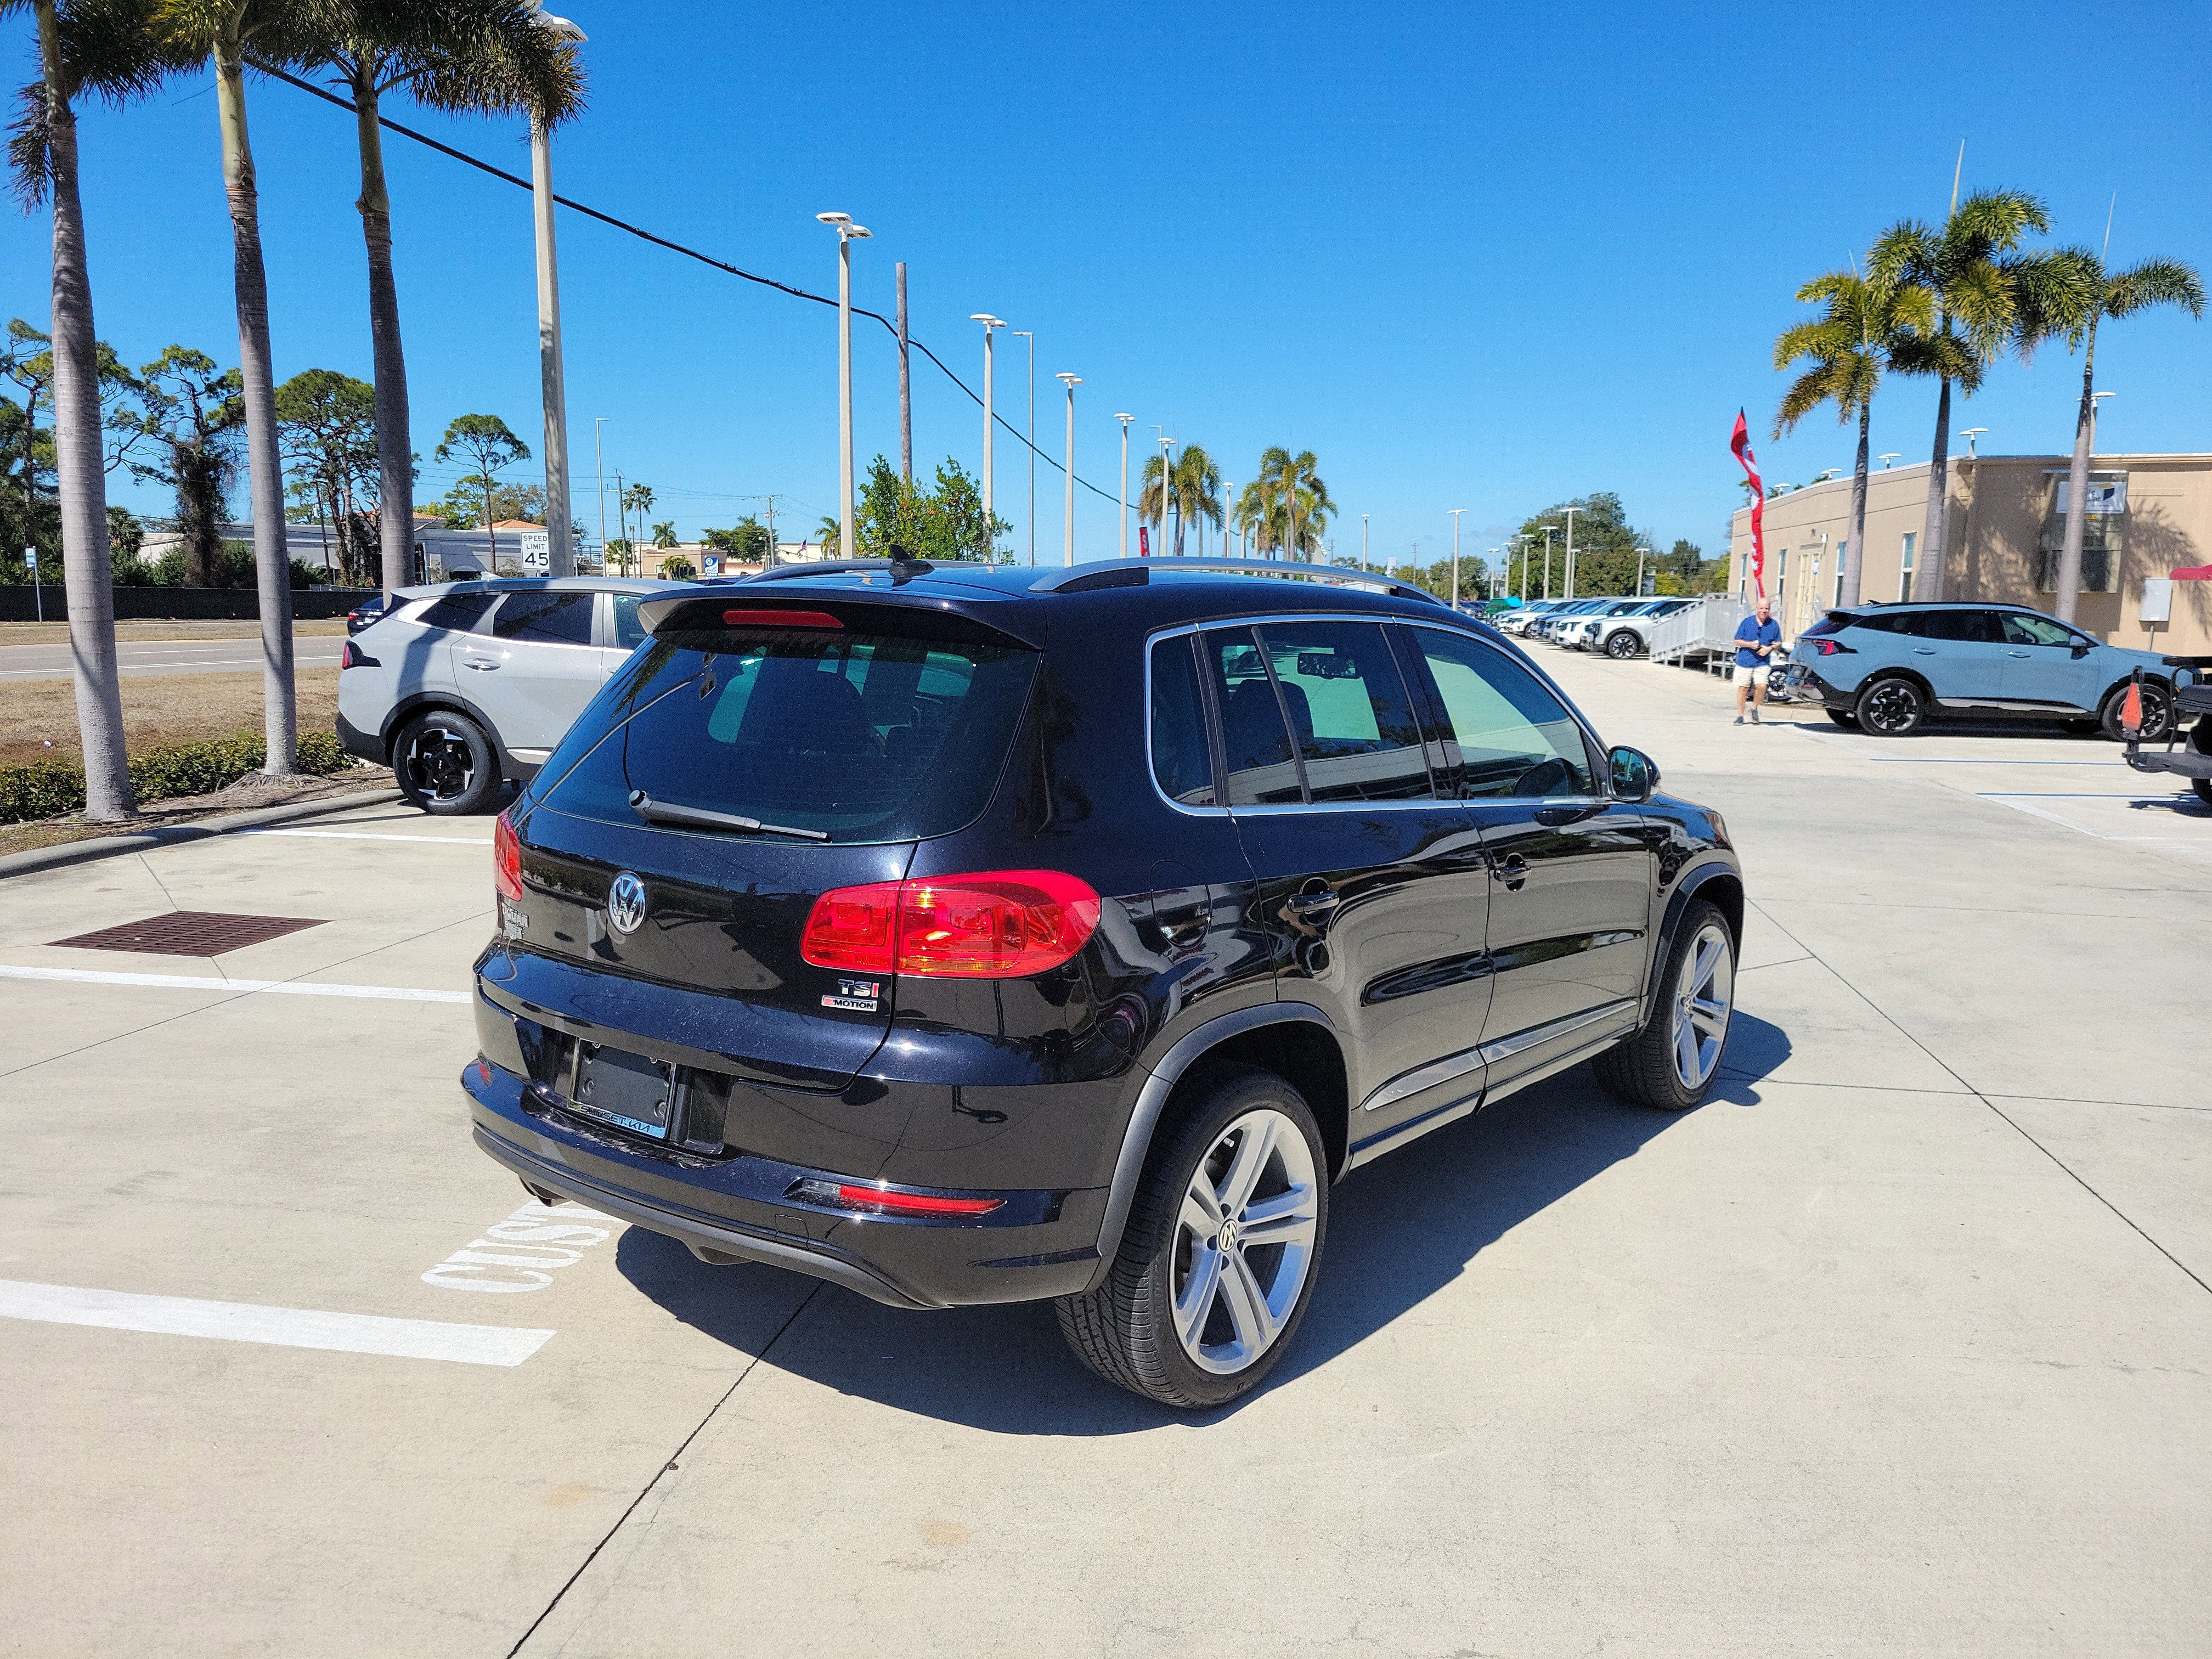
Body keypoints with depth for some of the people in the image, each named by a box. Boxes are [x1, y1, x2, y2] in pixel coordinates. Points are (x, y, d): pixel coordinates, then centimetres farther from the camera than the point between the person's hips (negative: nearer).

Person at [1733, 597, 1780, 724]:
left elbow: (1779, 642, 14)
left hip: (1762, 662, 1)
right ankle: (1740, 716, 15)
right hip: (1745, 660, -1)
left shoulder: (1774, 624, 3)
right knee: (1743, 688, 3)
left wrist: (1769, 648, -7)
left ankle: (1754, 709, 13)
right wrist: (1750, 644, -16)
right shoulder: (1747, 622, -2)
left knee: (1762, 686, -14)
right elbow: (1737, 641, 2)